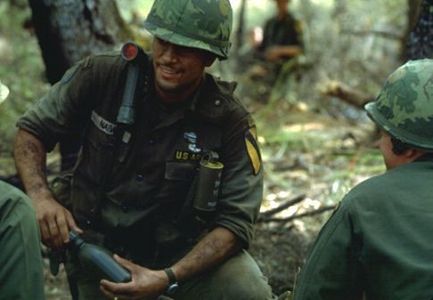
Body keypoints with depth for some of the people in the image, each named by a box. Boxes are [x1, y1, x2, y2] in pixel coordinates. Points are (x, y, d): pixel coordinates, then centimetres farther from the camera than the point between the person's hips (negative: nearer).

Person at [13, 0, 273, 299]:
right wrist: (41, 195, -21)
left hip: (180, 249, -2)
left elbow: (235, 221, -17)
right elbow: (32, 130, -2)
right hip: (93, 242, 2)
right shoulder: (102, 76, -13)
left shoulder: (231, 122, -16)